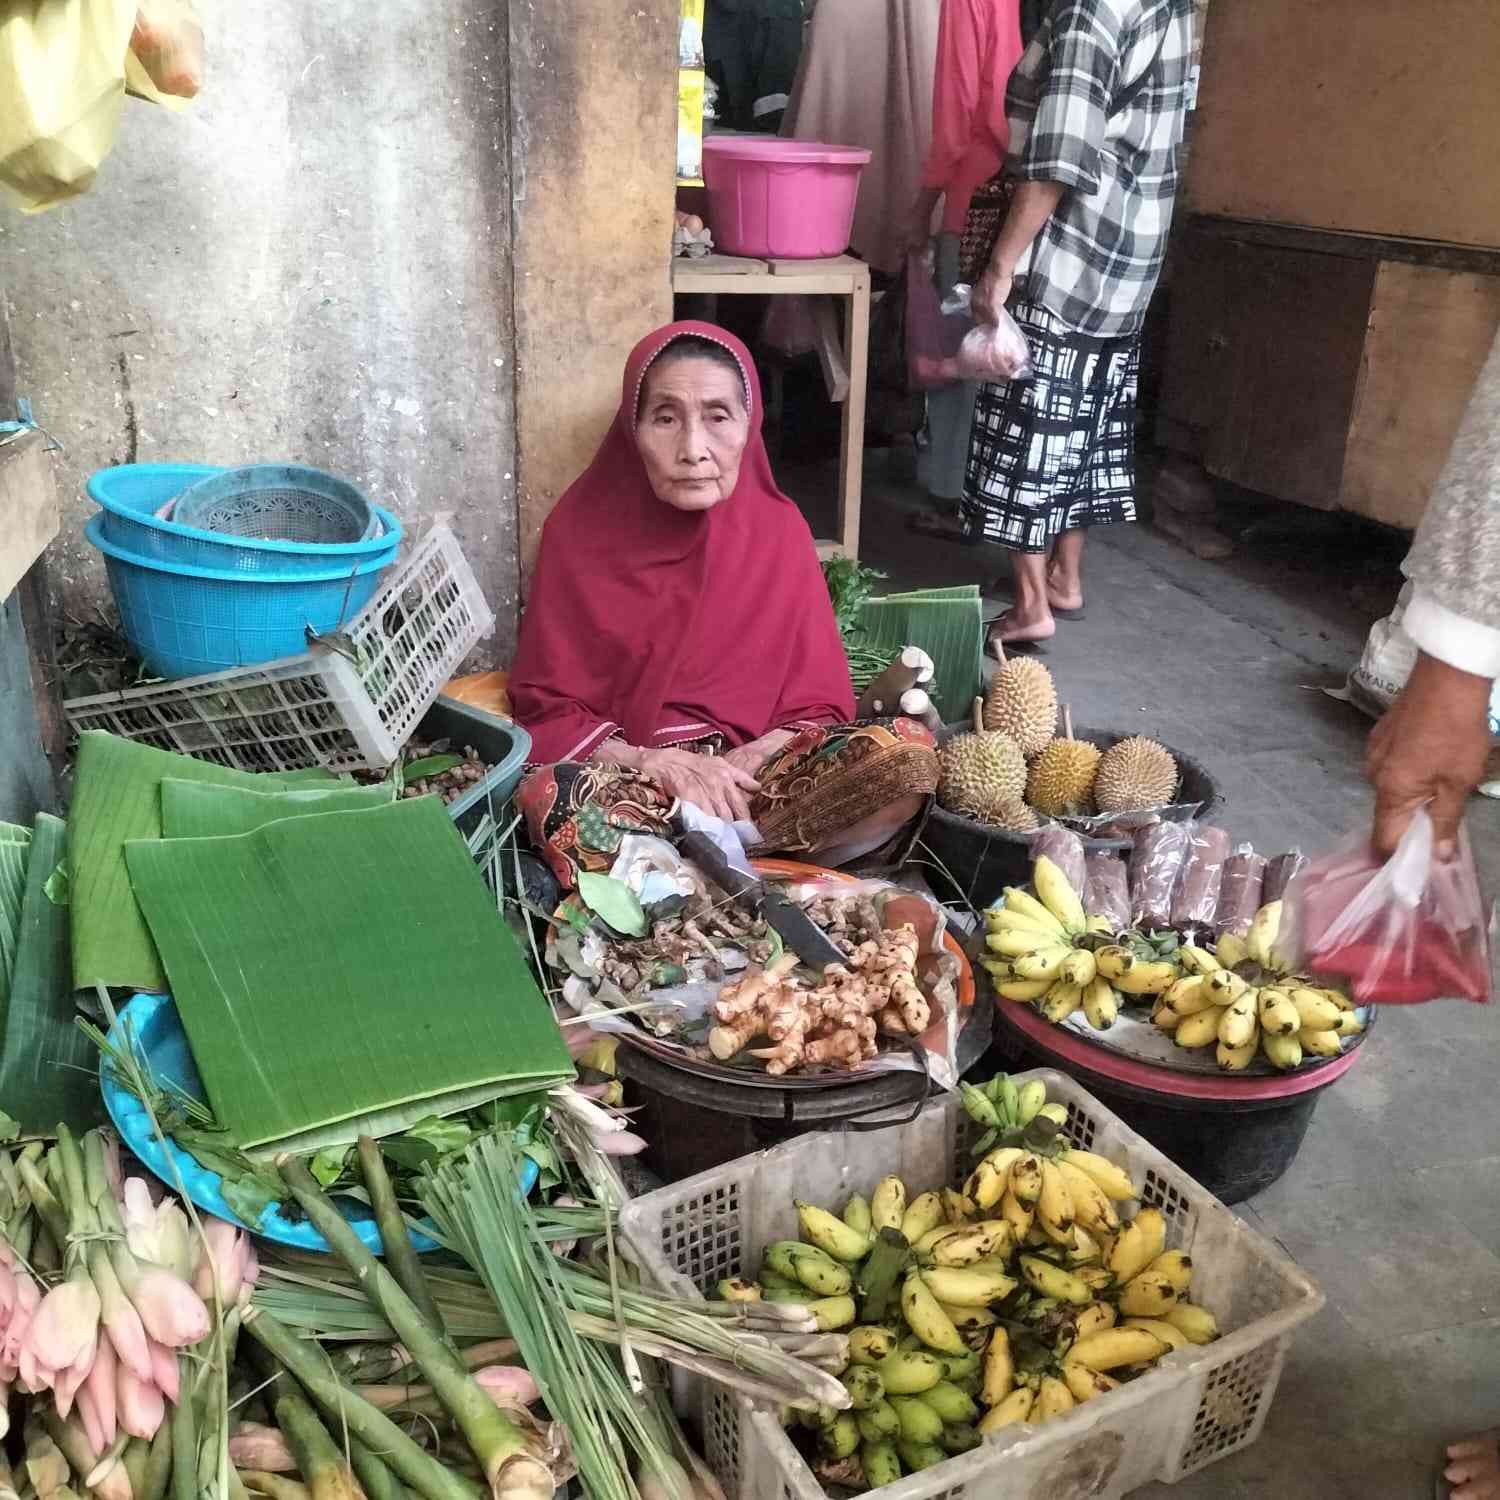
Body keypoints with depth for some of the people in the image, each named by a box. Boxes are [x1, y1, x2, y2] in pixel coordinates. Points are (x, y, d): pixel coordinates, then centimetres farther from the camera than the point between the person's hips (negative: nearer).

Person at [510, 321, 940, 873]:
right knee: (554, 803, -38)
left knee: (909, 757, -26)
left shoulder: (778, 529, 3)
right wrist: (658, 763, -18)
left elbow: (819, 704, 2)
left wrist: (744, 762, -18)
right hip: (628, 776, -2)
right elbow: (546, 708, -2)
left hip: (754, 768, 3)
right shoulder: (579, 530, -2)